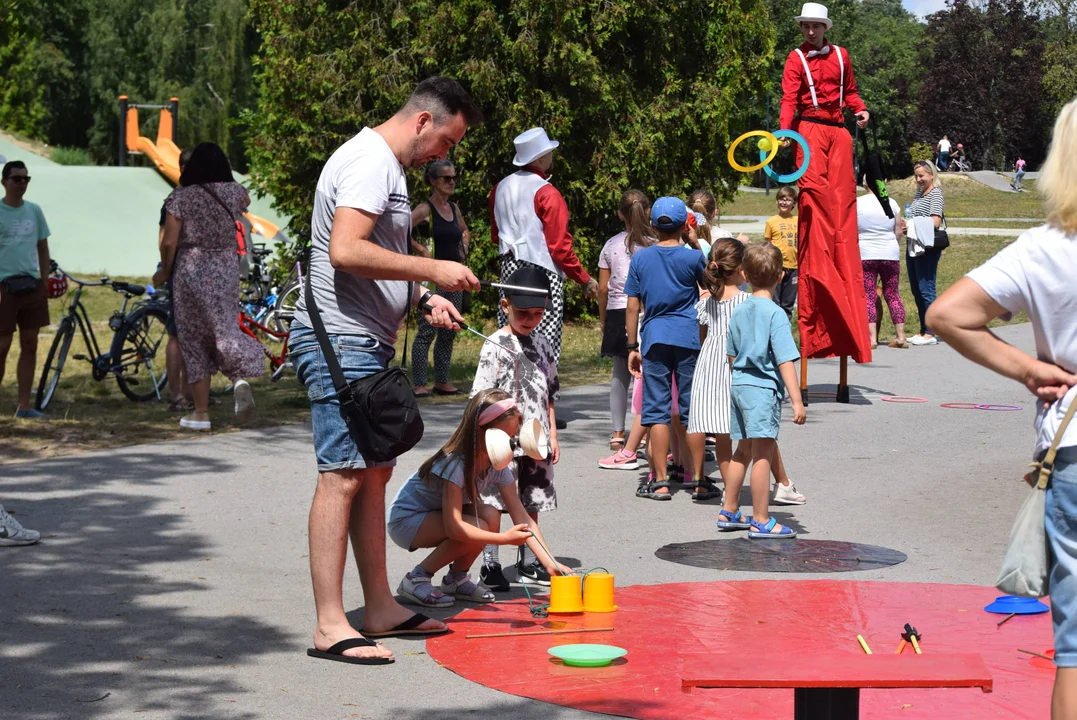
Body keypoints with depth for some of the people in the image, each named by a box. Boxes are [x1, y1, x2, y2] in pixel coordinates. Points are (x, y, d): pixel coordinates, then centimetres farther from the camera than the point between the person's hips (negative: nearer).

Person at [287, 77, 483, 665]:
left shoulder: (386, 167, 21)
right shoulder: (371, 161, -13)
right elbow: (346, 251, -26)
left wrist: (422, 299, 14)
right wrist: (433, 270, -20)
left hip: (366, 342, 11)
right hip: (340, 341, -11)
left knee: (374, 472, 13)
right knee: (343, 476, -12)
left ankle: (381, 607, 20)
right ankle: (330, 625, -11)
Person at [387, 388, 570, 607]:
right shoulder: (455, 463, -31)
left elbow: (522, 518, -10)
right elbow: (453, 527, -36)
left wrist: (550, 563, -19)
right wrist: (504, 538, -40)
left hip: (439, 515, 7)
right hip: (405, 519, -7)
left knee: (491, 515, -18)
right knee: (478, 528, -28)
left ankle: (456, 579, 1)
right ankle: (416, 580, -13)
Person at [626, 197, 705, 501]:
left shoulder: (640, 258, 1)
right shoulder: (693, 256, -3)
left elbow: (633, 306, 2)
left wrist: (633, 346, 9)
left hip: (654, 338, 1)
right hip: (689, 337, -1)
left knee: (657, 409, 2)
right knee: (691, 409, 7)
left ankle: (659, 481, -2)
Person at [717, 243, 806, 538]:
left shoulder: (738, 312, 8)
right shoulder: (775, 314, -13)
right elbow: (785, 361, -17)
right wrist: (797, 400, -17)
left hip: (739, 386, 8)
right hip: (764, 389, -8)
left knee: (744, 451, 19)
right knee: (763, 454, -4)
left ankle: (729, 512, 27)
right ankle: (761, 522, -2)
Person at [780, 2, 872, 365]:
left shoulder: (841, 55, 15)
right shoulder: (796, 59, 3)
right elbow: (789, 98, -8)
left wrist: (860, 108, 2)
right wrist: (785, 130, -22)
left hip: (838, 130, 4)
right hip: (810, 128, -4)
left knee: (843, 195, -2)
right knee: (813, 190, -15)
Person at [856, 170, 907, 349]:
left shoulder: (857, 203, -5)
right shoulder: (891, 203, 0)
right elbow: (898, 232, 5)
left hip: (865, 255, -2)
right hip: (890, 254, 2)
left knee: (867, 296, 0)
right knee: (893, 294, 11)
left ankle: (872, 338, -7)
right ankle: (900, 336, 9)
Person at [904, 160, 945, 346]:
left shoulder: (935, 194, -7)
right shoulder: (919, 193, 19)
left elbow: (935, 222, -16)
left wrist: (911, 225, -13)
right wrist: (906, 225, 4)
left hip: (927, 248, -9)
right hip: (913, 247, 9)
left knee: (926, 290, -9)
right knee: (916, 290, 12)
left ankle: (930, 333, -7)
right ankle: (923, 330, 19)